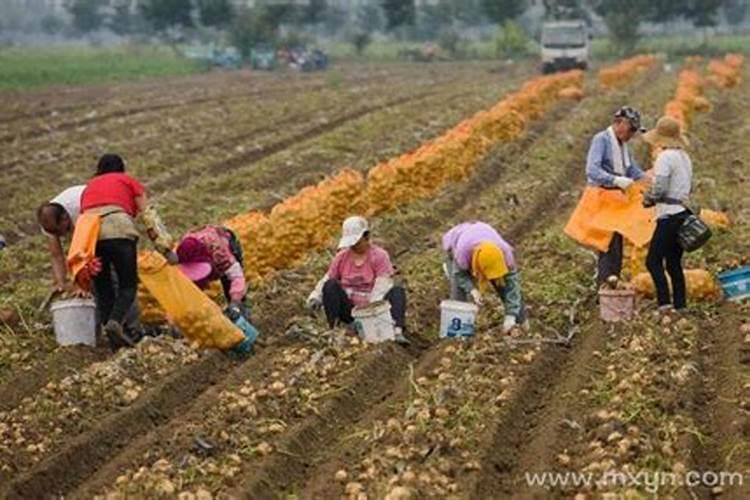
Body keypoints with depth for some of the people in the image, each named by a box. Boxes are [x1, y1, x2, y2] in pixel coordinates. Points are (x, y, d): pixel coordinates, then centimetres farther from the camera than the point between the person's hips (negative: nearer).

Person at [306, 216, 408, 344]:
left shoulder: (379, 255, -3)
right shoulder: (342, 256, 8)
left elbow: (382, 285, -15)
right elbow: (327, 279, 7)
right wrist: (315, 295, -13)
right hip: (349, 310, 2)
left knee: (398, 291, -26)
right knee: (331, 285, -20)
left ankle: (398, 331, -47)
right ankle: (334, 328, -32)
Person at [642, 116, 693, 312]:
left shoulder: (665, 157, -11)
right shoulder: (685, 157, 17)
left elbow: (659, 188, -17)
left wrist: (647, 199, 3)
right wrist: (653, 198, 15)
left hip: (669, 215, -9)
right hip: (683, 213, 9)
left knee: (653, 260, -9)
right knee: (674, 263, 12)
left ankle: (664, 302, -17)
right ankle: (680, 304, 11)